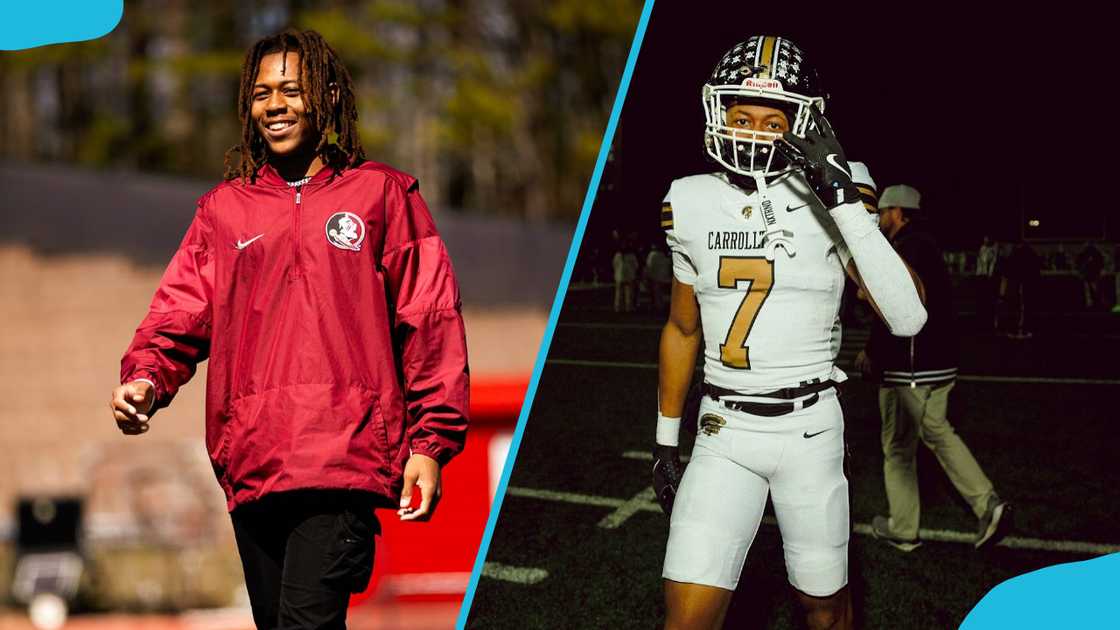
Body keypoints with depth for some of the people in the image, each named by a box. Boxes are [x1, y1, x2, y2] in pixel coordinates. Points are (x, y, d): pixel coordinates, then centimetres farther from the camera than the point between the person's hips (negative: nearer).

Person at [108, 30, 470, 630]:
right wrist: (145, 377, -11)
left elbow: (431, 322, 6)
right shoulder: (224, 208, 17)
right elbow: (180, 310, 10)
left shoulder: (381, 193, 9)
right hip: (249, 462, 4)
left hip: (343, 459, -4)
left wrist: (430, 443, 0)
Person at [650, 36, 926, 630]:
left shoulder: (826, 197, -9)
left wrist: (845, 201, -27)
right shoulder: (695, 206, 1)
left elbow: (908, 317, -21)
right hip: (723, 432, 2)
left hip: (809, 429, -2)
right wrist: (666, 438, 18)